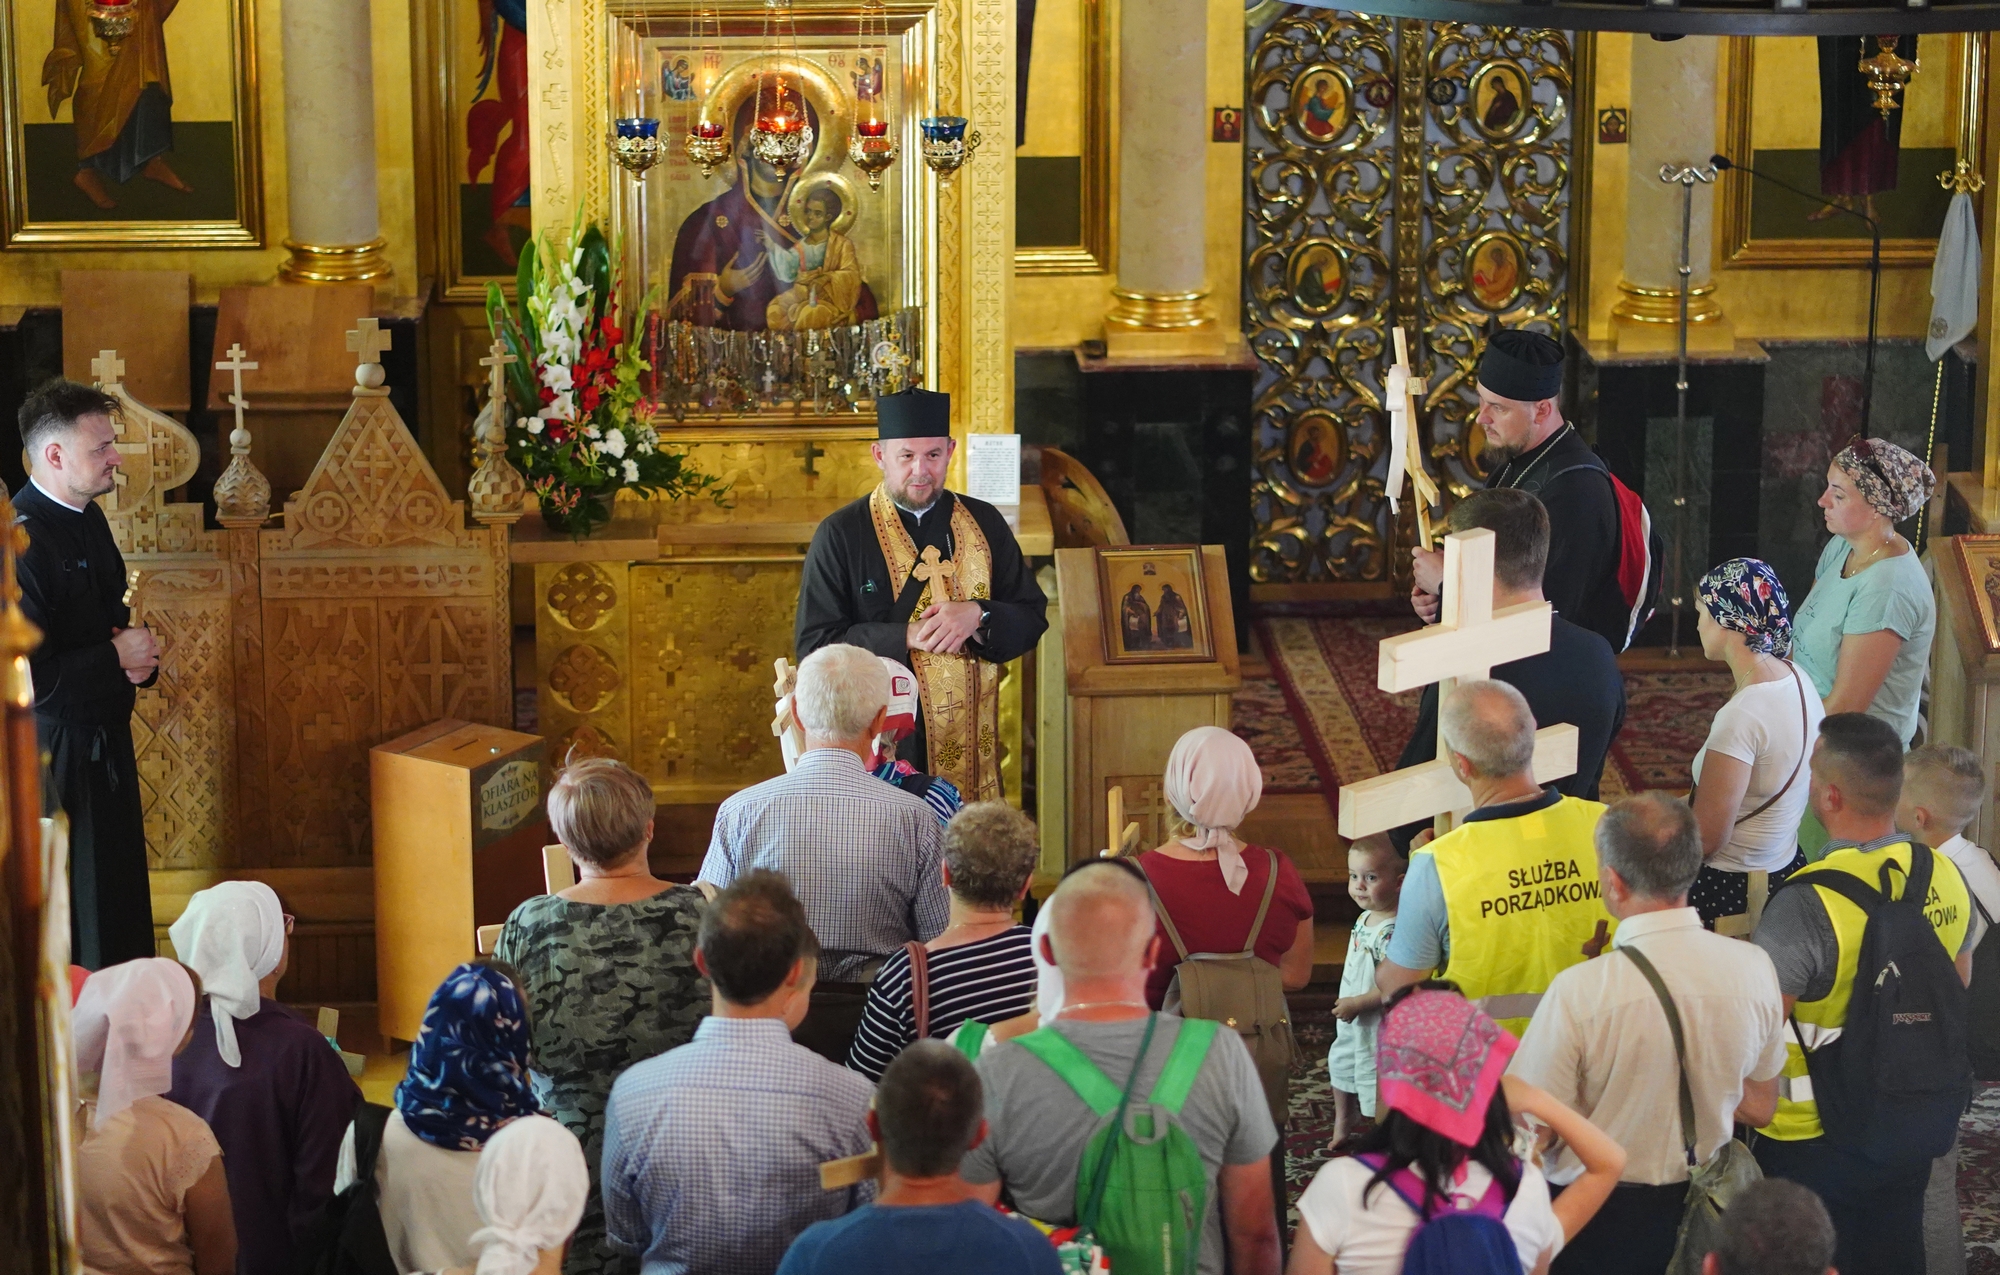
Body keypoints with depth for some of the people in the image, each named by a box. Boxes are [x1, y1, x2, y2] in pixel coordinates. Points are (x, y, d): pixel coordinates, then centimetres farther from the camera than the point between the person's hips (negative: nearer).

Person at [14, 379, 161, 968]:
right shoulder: (24, 539, -23)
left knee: (121, 898, 18)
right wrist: (117, 657, -18)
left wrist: (137, 656, 0)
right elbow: (28, 676, -29)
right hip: (56, 757, -9)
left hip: (104, 738, 9)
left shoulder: (86, 518, 6)